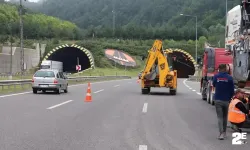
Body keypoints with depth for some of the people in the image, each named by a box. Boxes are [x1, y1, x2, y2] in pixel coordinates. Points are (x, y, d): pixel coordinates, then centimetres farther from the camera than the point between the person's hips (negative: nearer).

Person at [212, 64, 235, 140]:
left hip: (218, 100, -1)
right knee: (225, 117, 16)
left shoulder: (216, 76, -6)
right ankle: (224, 132, 25)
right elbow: (232, 90, -3)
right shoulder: (229, 77, -7)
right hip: (226, 100, 1)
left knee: (220, 117, 0)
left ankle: (221, 133, -14)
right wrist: (230, 98, 11)